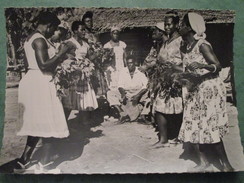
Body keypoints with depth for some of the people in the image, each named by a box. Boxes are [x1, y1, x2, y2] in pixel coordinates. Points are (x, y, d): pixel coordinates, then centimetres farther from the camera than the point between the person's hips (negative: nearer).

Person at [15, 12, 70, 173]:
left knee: (37, 123, 16)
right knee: (48, 123, -1)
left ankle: (23, 162, 18)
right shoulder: (40, 40, -15)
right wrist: (61, 53, -13)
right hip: (41, 83, -10)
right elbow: (44, 65, -23)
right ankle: (44, 166, 6)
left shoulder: (30, 39, 16)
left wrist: (58, 59, 18)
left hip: (31, 81, 10)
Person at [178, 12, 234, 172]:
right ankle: (203, 161, 21)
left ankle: (227, 165, 6)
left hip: (209, 90, -8)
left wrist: (201, 65, -35)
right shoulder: (184, 48, 8)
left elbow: (218, 66, -20)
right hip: (193, 92, 8)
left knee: (210, 128, -7)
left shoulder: (202, 45, -14)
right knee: (192, 127, 7)